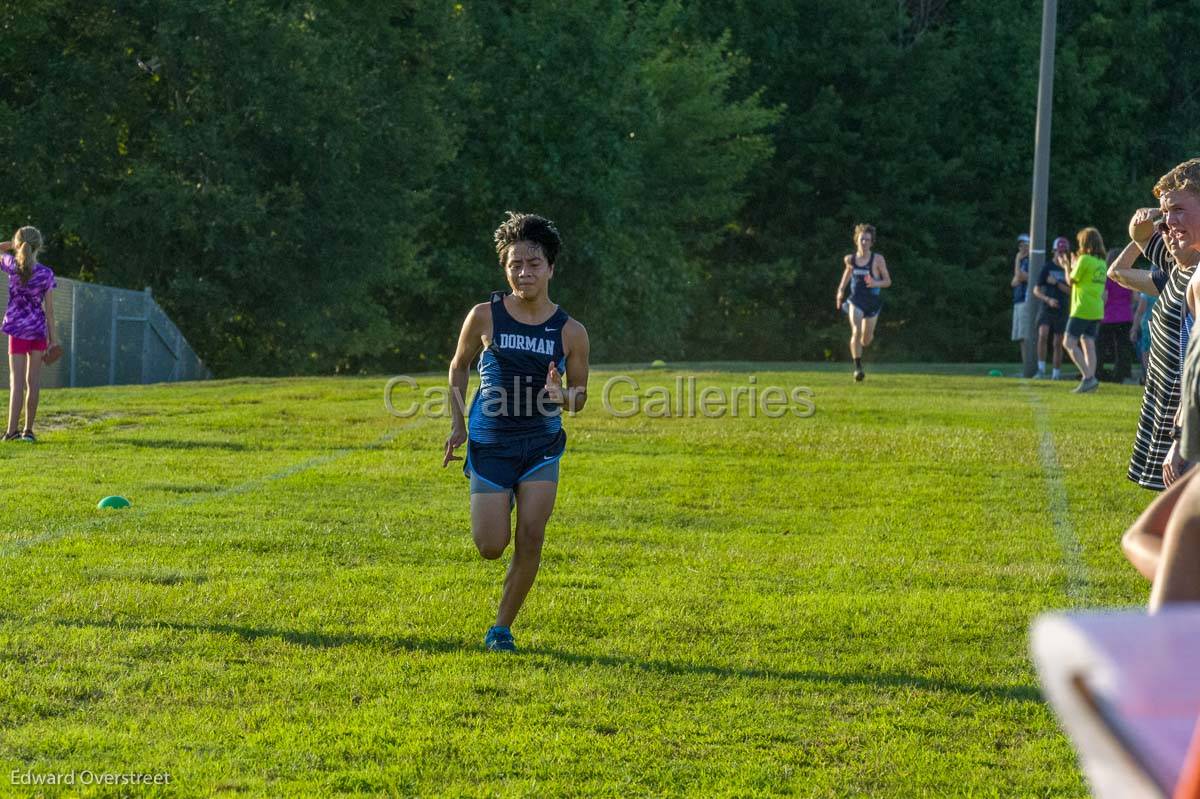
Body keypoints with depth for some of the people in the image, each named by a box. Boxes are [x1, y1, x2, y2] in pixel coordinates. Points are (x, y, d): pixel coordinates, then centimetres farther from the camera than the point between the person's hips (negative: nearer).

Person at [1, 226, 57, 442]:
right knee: (33, 381, 9)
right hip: (39, 330, 1)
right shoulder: (46, 274, -7)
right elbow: (49, 308, -3)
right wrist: (52, 337, 3)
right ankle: (28, 429, 11)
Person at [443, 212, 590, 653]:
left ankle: (502, 627, 10)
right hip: (490, 444, -1)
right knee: (491, 547, -4)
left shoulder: (570, 332, -5)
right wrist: (457, 424, 2)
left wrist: (561, 396, -19)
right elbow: (459, 367, 10)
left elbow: (580, 395, 5)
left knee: (530, 540, -7)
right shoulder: (485, 317, -6)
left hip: (541, 446, 1)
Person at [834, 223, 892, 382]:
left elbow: (888, 281, -3)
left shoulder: (878, 259, -9)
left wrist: (875, 283, -24)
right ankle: (858, 367, -18)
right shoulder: (850, 259, 0)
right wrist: (840, 290, 17)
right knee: (856, 331, -23)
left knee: (866, 340, 11)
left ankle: (861, 345, 51)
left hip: (872, 302, 0)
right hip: (855, 301, 0)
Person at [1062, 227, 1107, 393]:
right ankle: (1090, 378, 4)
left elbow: (1072, 280, -6)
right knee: (1088, 344, 9)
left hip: (1082, 309, -8)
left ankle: (1088, 377, -18)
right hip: (1096, 310, 8)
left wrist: (1070, 267, 12)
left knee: (1069, 343, -6)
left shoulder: (1085, 259, -11)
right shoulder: (1102, 262, 12)